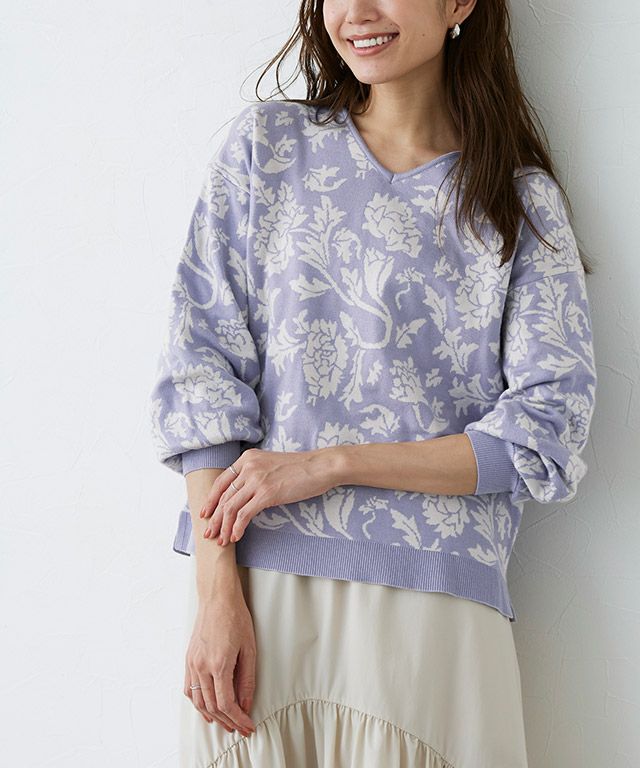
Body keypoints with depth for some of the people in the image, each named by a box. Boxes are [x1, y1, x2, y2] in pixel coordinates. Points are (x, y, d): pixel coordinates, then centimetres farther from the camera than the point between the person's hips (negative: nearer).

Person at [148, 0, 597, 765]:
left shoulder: (523, 201, 5)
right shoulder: (266, 143, 7)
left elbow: (549, 430, -3)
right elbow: (200, 362, -1)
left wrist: (329, 465, -13)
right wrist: (217, 592, -10)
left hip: (432, 606, 0)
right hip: (256, 582, 1)